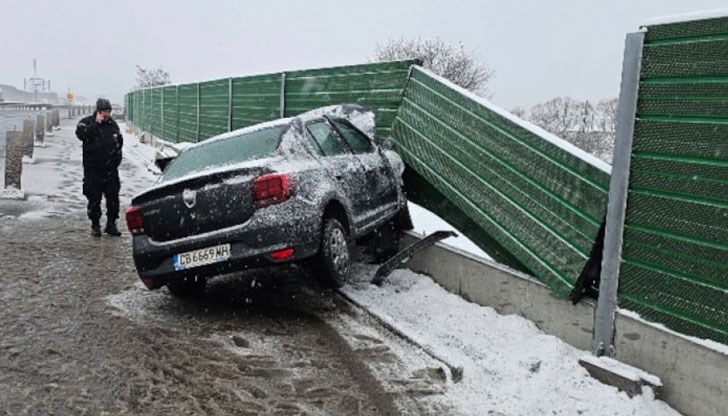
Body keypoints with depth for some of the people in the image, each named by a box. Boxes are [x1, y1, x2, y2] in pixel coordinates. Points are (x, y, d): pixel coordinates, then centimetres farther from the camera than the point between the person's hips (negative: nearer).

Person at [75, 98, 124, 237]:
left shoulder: (113, 124, 10)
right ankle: (95, 226, 13)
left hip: (111, 168, 4)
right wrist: (96, 123, -23)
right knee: (94, 198, 2)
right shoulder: (87, 122, -2)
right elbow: (81, 133, -23)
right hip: (93, 168, -3)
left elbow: (120, 141, 22)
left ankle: (111, 224, 16)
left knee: (113, 197, 4)